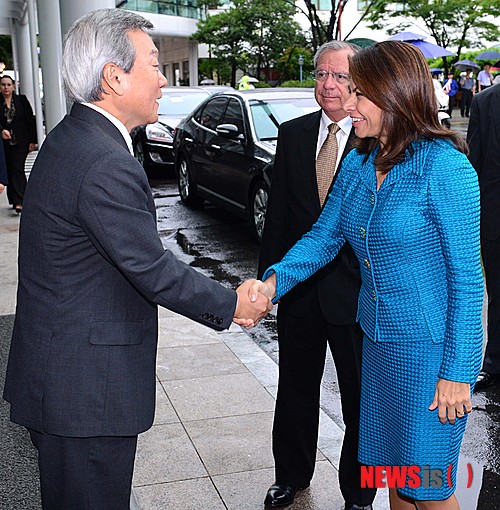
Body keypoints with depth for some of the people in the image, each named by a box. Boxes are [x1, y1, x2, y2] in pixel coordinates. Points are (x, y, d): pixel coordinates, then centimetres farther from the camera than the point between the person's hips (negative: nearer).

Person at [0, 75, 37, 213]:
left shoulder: (21, 100, 2)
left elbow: (31, 120, 1)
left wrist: (33, 140, -3)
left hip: (21, 141, -3)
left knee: (18, 169, -12)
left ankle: (18, 201, -15)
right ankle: (14, 200, 18)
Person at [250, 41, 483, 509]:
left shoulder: (444, 166, -17)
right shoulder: (357, 163, 5)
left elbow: (467, 277, -15)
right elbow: (324, 235, 5)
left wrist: (457, 372, -15)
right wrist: (275, 280, -13)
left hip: (430, 346, -6)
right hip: (378, 336, 6)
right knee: (391, 470, 19)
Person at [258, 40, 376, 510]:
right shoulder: (292, 135, 3)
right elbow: (277, 210, 6)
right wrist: (269, 275, 3)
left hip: (358, 293, -3)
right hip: (299, 290, 4)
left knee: (361, 401, 13)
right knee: (295, 392, 21)